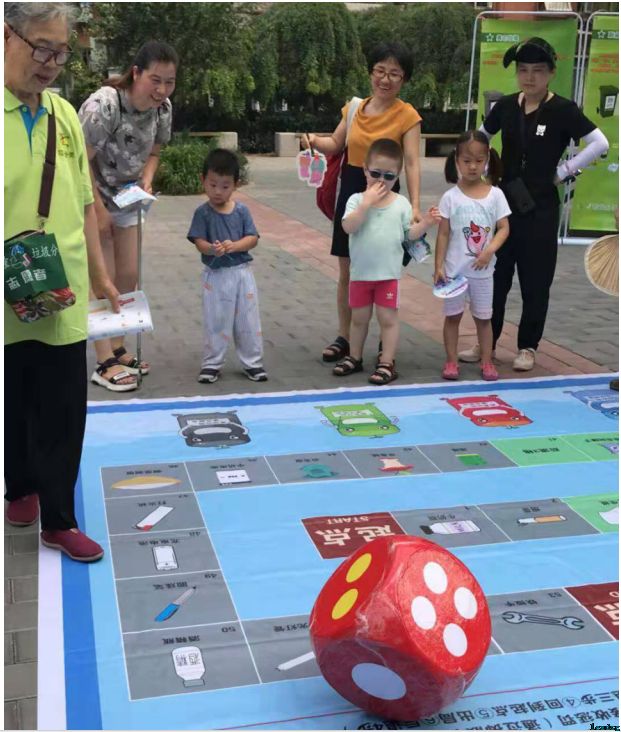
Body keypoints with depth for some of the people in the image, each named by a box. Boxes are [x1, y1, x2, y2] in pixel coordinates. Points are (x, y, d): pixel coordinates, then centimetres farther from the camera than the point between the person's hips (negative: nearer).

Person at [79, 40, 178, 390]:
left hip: (126, 197, 7)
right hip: (88, 197, -7)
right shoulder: (104, 105, -28)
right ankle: (105, 363, 0)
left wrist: (147, 180, -12)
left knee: (128, 276, 9)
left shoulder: (163, 108, -8)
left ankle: (118, 348, 23)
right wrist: (99, 210, -20)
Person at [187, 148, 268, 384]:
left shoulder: (242, 210, 0)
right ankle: (211, 364, 19)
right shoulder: (203, 213, -6)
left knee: (248, 320, 8)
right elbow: (199, 241, -11)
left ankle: (253, 362, 21)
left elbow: (253, 238, -5)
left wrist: (233, 246, -22)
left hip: (242, 272, 2)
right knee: (215, 321, 7)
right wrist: (213, 249, -32)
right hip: (215, 275, -2)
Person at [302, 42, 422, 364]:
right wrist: (314, 140, -7)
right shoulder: (354, 107, 6)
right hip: (350, 192, 5)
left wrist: (415, 206, -28)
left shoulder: (407, 115, -9)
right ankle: (344, 338, 23)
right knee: (347, 273, 11)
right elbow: (336, 144, 15)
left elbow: (412, 163, -16)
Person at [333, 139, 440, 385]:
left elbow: (409, 233, 2)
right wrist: (367, 203, -26)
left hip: (388, 274, -1)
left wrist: (425, 223, -15)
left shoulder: (401, 203, -1)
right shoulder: (357, 200, -5)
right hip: (360, 273, 1)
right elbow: (348, 227, -20)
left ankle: (387, 363, 11)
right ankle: (354, 357, 31)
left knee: (388, 318, 3)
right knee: (359, 318, 15)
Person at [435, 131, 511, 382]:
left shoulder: (495, 194, -3)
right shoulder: (450, 197, -6)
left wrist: (489, 251, -19)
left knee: (483, 317, 10)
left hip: (483, 269, 1)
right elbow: (443, 234, -4)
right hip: (455, 268, -1)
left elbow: (504, 228, -3)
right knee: (452, 315, 7)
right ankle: (451, 361, 17)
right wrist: (439, 266, -8)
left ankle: (487, 362, 19)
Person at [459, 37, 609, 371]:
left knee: (535, 281, 4)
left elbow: (599, 143, -12)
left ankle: (527, 347, 17)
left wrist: (563, 171, -10)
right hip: (504, 202, 4)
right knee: (494, 276, 8)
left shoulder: (562, 110, -9)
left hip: (540, 208, -4)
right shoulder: (505, 107, 3)